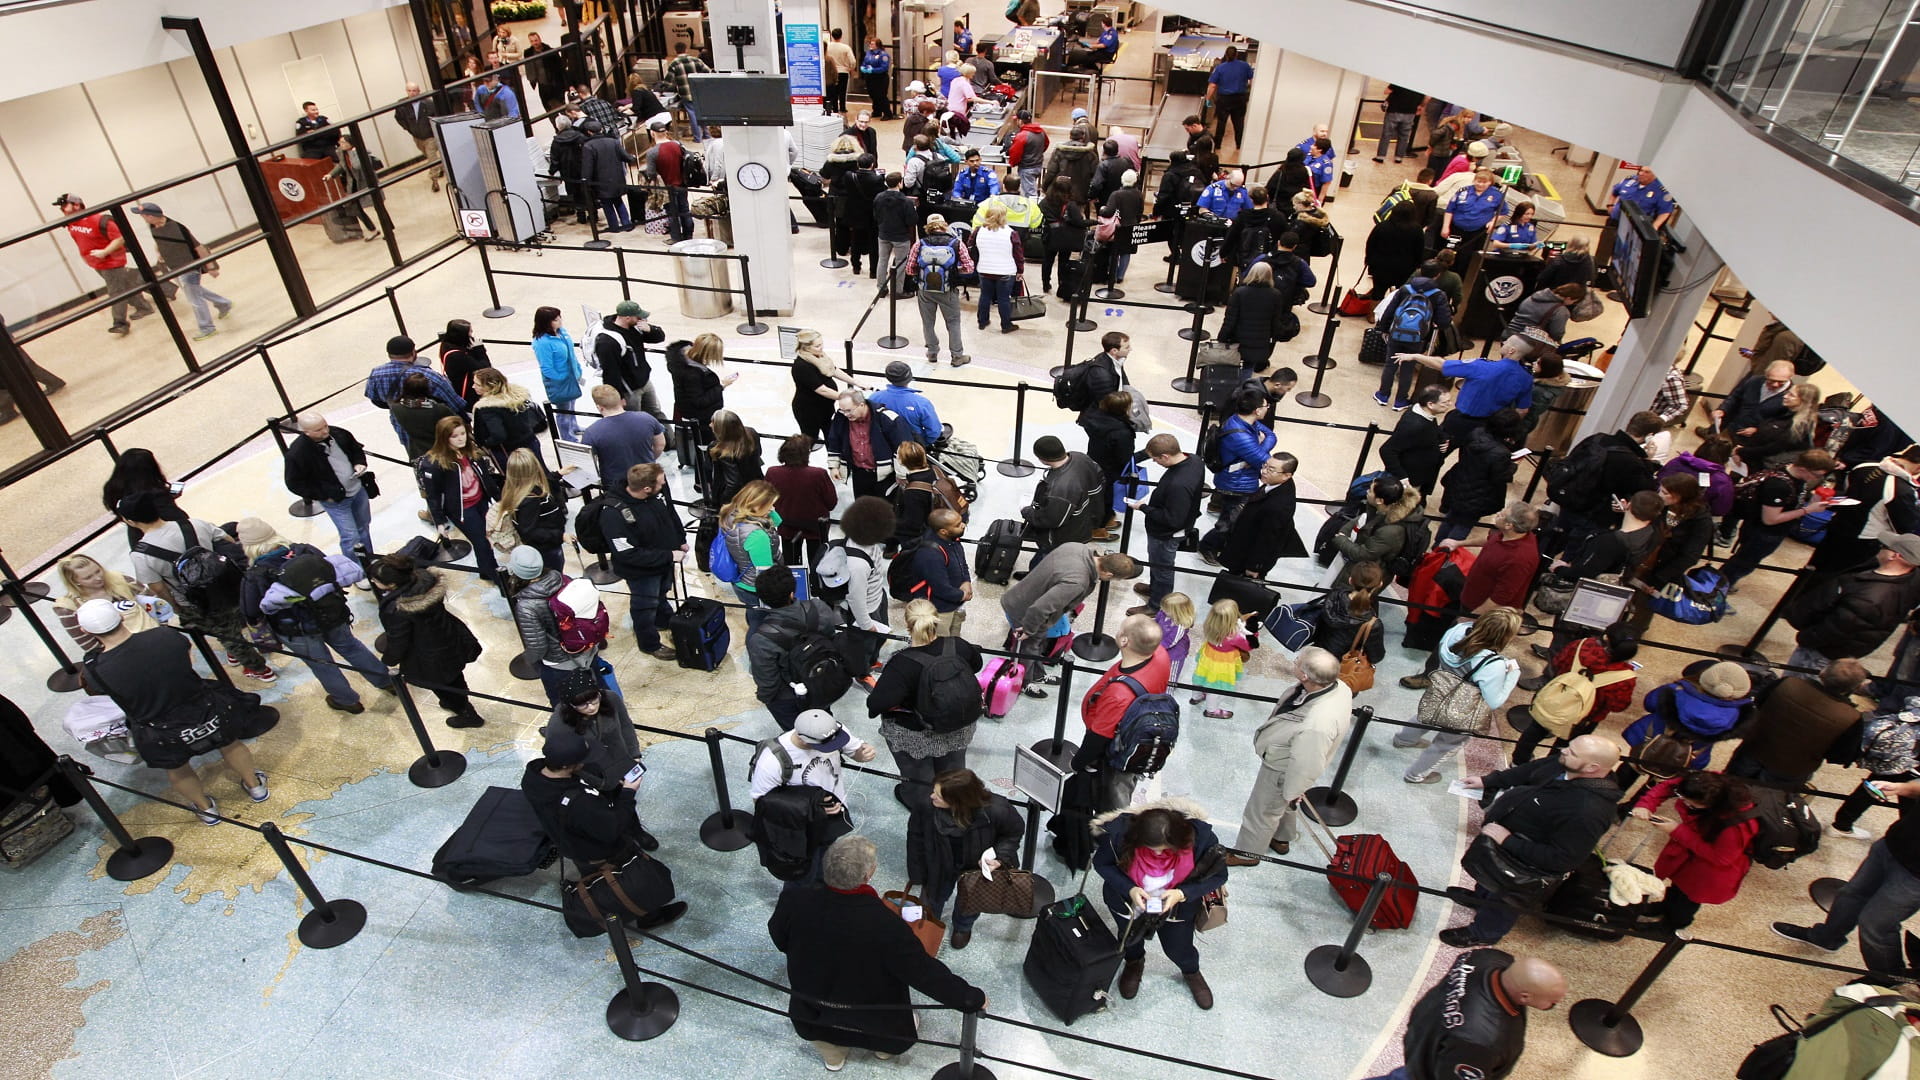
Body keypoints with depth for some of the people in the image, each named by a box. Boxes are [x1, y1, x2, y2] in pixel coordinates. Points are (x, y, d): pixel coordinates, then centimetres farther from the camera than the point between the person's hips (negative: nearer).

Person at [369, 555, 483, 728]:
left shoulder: (396, 611, -39)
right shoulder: (423, 577, -21)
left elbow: (398, 643, -21)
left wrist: (387, 661, 0)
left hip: (432, 660, -6)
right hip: (452, 640, 7)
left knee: (441, 686, 25)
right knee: (453, 676, 34)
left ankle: (467, 714, 49)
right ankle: (462, 702, 62)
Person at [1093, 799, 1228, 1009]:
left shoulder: (1201, 837, -35)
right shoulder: (1120, 833, -37)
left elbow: (1218, 876, -18)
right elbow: (1101, 863, -17)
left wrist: (1182, 894, -33)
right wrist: (1129, 889, -34)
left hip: (1176, 904, 0)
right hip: (1128, 899, 1)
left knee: (1178, 947, 19)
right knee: (1130, 938, 27)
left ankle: (1191, 972, 57)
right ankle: (1134, 963, 64)